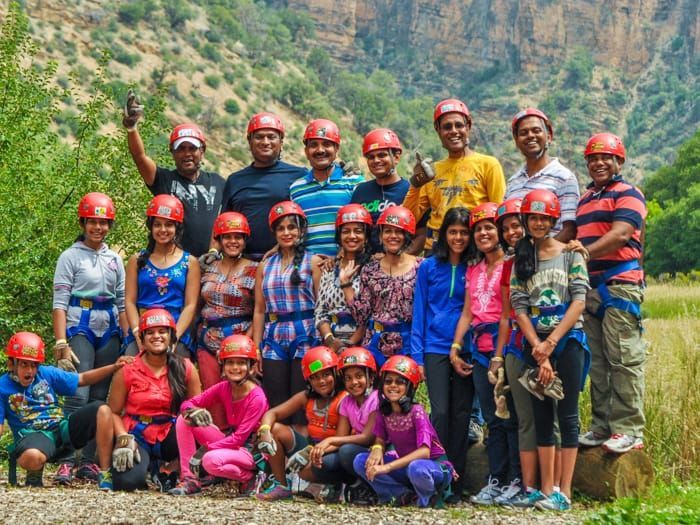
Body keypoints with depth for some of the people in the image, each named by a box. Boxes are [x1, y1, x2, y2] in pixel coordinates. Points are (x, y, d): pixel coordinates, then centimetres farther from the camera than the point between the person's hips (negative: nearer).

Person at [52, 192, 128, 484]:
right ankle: (66, 461, -16)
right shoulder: (70, 257, 0)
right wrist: (61, 343, -15)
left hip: (110, 331, 5)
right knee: (78, 395, -15)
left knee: (100, 397, 3)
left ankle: (89, 461, 7)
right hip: (81, 329, -5)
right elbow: (59, 304, -6)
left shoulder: (115, 259, 14)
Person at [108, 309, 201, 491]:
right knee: (128, 481, -30)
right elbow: (114, 412, 2)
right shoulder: (127, 372, 0)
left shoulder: (185, 369, 3)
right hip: (137, 435, -1)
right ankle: (145, 463, 10)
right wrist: (124, 439, -15)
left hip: (169, 436, 1)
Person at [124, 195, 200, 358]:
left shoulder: (190, 262, 11)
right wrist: (138, 334, -8)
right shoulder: (137, 260, 15)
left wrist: (174, 336, -10)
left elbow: (190, 305, 4)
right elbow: (130, 301, 8)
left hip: (177, 336, -1)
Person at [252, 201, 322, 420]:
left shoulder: (313, 262, 3)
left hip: (304, 336, -4)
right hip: (273, 338, 4)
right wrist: (255, 348, 7)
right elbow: (259, 310, 13)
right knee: (276, 403, 3)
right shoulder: (265, 266, 15)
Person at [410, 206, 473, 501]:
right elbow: (419, 312, 6)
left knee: (461, 413, 3)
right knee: (440, 412, -10)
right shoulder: (429, 267, 5)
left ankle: (456, 483, 10)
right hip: (436, 348, 0)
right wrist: (417, 355, 0)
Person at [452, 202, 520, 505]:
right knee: (492, 419, 7)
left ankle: (516, 481, -4)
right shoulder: (473, 270, 21)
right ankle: (495, 481, 8)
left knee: (510, 416, -7)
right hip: (479, 349, 7)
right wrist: (455, 349, 11)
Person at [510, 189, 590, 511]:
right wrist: (538, 349, -10)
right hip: (535, 344, 3)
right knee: (542, 415, 5)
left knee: (567, 414, -3)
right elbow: (519, 307, 1)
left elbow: (579, 301, -6)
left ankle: (564, 492, -4)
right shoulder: (520, 259, 8)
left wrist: (551, 343, -13)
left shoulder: (570, 254, 1)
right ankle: (546, 489, 8)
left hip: (568, 340, -3)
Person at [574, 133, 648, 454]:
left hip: (620, 285, -8)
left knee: (624, 360, -9)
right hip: (589, 286, 8)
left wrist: (585, 254, -23)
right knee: (596, 361, 8)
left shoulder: (627, 194, 0)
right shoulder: (585, 199, 25)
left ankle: (629, 430, -9)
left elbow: (621, 234, -15)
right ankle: (602, 426, 14)